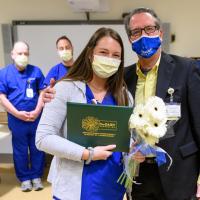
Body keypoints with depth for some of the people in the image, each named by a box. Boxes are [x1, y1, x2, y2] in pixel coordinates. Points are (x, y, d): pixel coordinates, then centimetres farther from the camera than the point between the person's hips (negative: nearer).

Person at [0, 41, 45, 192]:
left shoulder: (36, 71, 2)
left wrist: (37, 111, -11)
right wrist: (18, 113, -13)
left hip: (36, 118, 1)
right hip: (16, 119, 0)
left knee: (37, 148, 9)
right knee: (20, 150, 11)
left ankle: (36, 176, 25)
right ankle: (25, 178, 27)